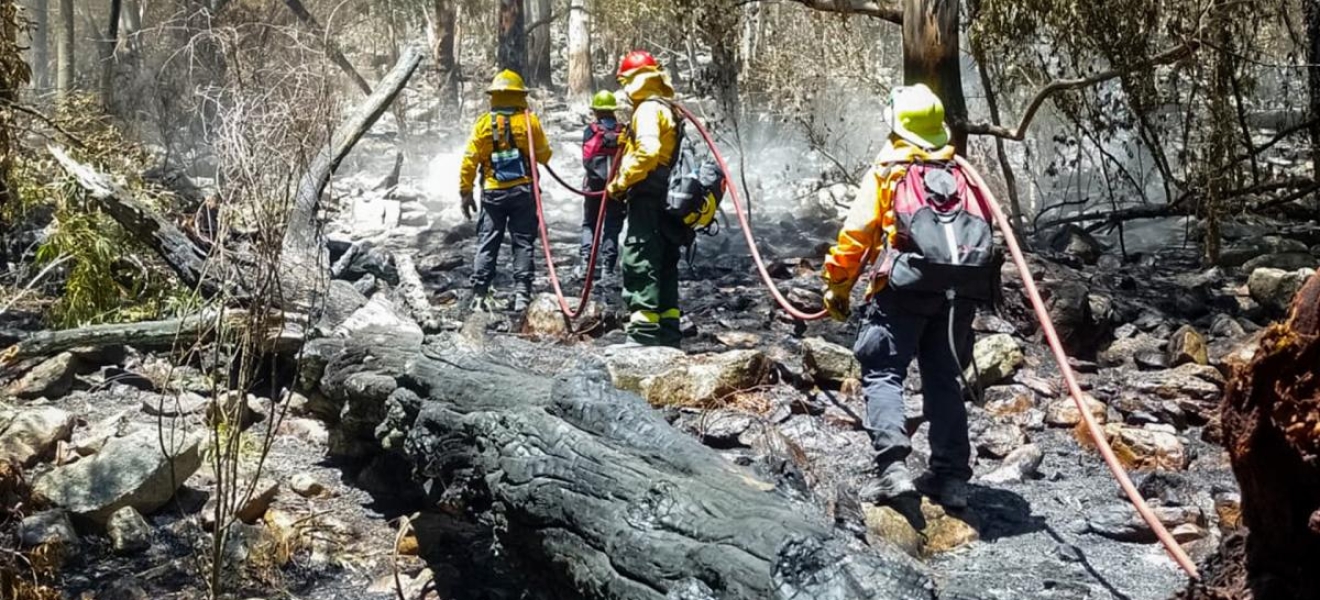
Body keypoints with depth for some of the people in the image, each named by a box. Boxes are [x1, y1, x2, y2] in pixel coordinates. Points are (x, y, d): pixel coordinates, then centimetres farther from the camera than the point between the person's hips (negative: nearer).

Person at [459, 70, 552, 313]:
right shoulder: (530, 122, -3)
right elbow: (544, 156, 4)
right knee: (523, 243, 5)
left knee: (487, 243, 6)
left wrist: (465, 192, 4)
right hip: (523, 191, -1)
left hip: (493, 192, 1)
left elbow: (470, 161, -3)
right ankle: (522, 293, 0)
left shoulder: (484, 123, -2)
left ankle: (479, 294, 3)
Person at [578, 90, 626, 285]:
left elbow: (587, 158, -11)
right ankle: (608, 267, -2)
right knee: (613, 225, 4)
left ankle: (586, 262, 3)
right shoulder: (623, 132, 0)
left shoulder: (591, 131, -3)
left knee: (589, 223, 14)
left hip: (595, 183, 0)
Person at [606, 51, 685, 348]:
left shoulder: (649, 109, -11)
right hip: (668, 199, 10)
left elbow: (648, 151, -24)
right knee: (664, 265, 13)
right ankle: (668, 331, 18)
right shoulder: (668, 110, 21)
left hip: (648, 200, -10)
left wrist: (622, 181, -16)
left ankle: (643, 331, -12)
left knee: (639, 263, -10)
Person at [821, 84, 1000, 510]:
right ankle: (951, 477, 9)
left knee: (883, 373, -1)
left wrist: (837, 287, 8)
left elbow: (856, 234, 1)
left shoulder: (887, 172, 7)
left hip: (907, 286, -5)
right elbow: (982, 230, 18)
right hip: (964, 290, 5)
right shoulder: (962, 175, 21)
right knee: (945, 379, 12)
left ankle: (892, 465, -17)